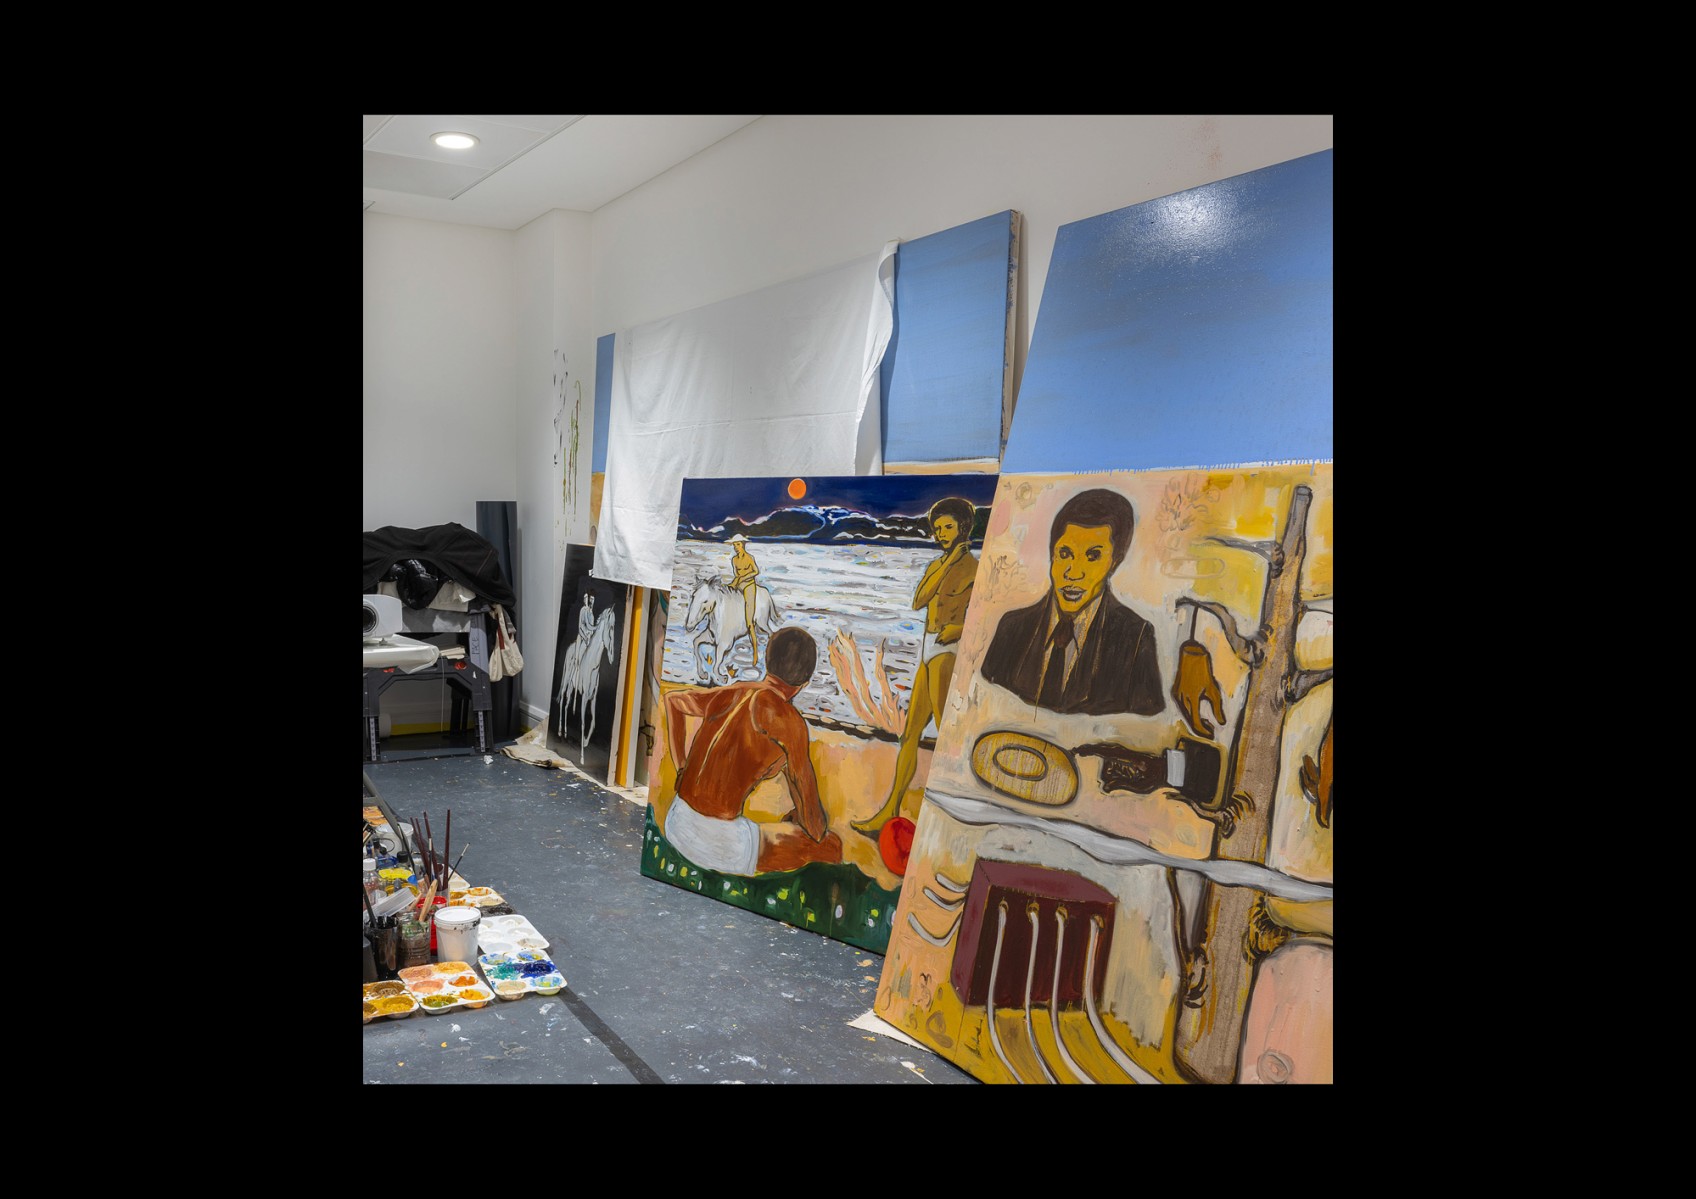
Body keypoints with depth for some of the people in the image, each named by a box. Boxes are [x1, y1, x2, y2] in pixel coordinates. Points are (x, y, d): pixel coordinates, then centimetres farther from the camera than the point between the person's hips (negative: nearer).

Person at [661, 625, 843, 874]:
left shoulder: (730, 694, 7)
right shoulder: (787, 719, -14)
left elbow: (672, 700, 26)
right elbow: (805, 789, -4)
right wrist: (816, 832, 18)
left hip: (677, 827, 7)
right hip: (723, 847, -7)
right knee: (833, 846, 11)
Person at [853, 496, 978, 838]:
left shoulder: (974, 568, -3)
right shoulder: (937, 566, 18)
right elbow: (918, 600, 1)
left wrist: (960, 628, -23)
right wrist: (948, 561, -2)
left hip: (948, 651, -8)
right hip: (928, 651, 8)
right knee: (910, 733, 6)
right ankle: (888, 814, 9)